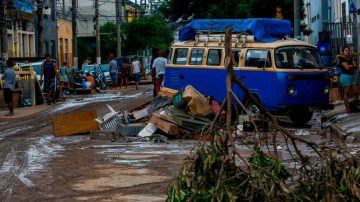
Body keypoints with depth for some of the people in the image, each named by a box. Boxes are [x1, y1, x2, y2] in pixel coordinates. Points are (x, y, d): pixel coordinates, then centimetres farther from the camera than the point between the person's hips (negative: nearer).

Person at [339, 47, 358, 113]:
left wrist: (350, 66, -9)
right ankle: (347, 108, -4)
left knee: (356, 92, 3)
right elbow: (347, 67, -18)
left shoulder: (350, 59, 18)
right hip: (345, 76, -8)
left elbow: (356, 67, 9)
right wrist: (353, 65, 0)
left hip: (353, 76, 8)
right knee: (346, 93, -5)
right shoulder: (342, 59, -6)